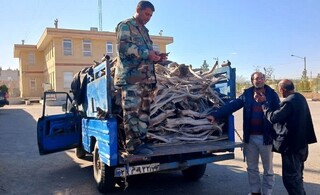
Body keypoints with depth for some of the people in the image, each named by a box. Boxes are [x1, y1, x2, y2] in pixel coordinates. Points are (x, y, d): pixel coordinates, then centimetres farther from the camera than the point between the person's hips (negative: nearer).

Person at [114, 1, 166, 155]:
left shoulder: (144, 30, 28)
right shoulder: (125, 25, 3)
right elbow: (124, 46, -13)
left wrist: (155, 56, 11)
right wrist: (146, 53, -16)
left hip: (146, 76, 9)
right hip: (131, 75, -9)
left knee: (144, 111, 7)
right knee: (132, 111, -10)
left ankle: (141, 141, 13)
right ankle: (133, 144, -7)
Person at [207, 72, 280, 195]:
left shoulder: (272, 95, -4)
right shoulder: (247, 94, 2)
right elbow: (231, 105, -9)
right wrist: (215, 115, -22)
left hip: (266, 137, -3)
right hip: (250, 137, 3)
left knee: (268, 169, 12)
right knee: (251, 167, 16)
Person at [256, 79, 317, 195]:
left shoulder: (289, 101, -22)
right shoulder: (300, 98, 9)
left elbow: (273, 118, -24)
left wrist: (264, 103, -14)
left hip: (291, 144, -10)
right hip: (301, 143, 10)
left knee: (290, 177, -1)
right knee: (297, 176, 23)